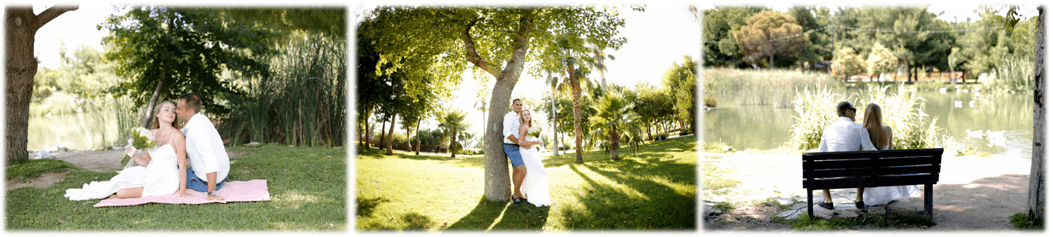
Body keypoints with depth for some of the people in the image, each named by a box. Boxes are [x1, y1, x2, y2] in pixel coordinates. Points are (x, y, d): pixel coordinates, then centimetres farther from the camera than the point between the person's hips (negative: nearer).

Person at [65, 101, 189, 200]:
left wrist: (182, 192, -21)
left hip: (165, 180, -6)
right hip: (149, 173, 6)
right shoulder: (151, 134, 5)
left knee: (122, 193, -16)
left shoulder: (177, 136, -15)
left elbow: (182, 165, -17)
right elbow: (146, 161, 11)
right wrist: (135, 157, -11)